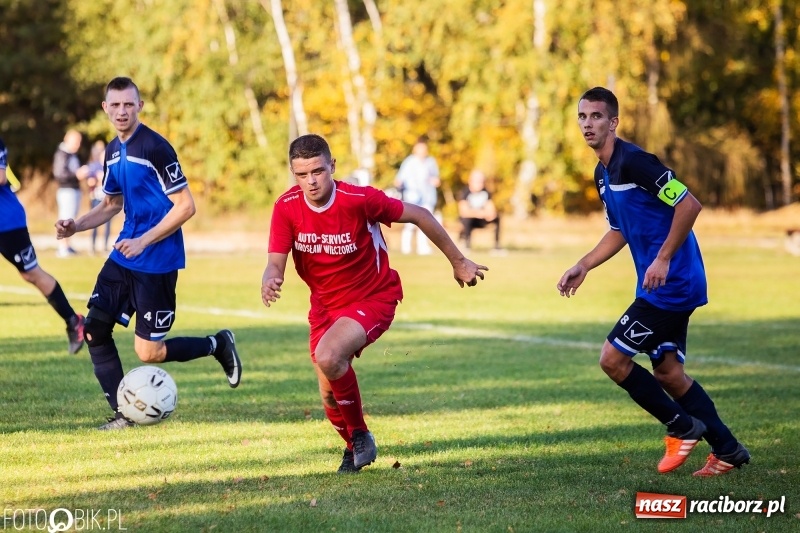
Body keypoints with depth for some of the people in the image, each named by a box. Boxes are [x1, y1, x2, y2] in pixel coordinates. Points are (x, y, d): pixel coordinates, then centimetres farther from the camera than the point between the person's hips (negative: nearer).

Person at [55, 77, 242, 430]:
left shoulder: (155, 148, -16)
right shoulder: (113, 151, 9)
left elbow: (186, 206, -17)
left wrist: (144, 241, -21)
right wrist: (76, 226, 6)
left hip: (156, 263, -8)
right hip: (123, 257, 8)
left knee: (148, 353, -6)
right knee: (94, 330, 0)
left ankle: (217, 345, 18)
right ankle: (123, 414, 9)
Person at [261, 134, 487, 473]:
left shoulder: (359, 200, -24)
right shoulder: (287, 208, -14)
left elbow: (419, 215, -12)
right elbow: (276, 262, -12)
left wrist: (458, 262, -4)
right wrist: (269, 281, -38)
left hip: (373, 297, -5)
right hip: (325, 303, 5)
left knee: (328, 356, -31)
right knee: (329, 394, 6)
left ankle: (360, 435, -7)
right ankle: (355, 449, 38)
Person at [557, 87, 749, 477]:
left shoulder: (633, 161, -17)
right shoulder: (603, 174, 14)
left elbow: (689, 204, -22)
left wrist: (663, 259, -22)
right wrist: (583, 266, 16)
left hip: (671, 282, -10)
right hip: (662, 286, 10)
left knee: (613, 359, -8)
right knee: (666, 373, 12)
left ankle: (682, 428, 6)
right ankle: (727, 450, 19)